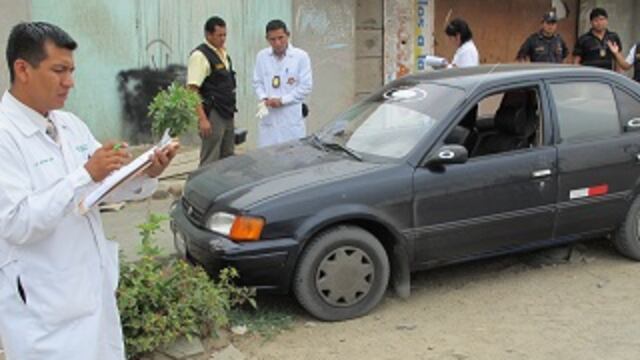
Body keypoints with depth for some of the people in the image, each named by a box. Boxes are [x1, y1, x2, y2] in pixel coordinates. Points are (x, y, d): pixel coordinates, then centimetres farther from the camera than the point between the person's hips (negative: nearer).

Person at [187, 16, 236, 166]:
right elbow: (192, 90, -18)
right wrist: (202, 119, -24)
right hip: (212, 115, -8)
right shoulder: (200, 55, -13)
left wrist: (231, 110, 18)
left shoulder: (223, 53, 13)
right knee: (210, 162, -4)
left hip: (227, 114, 9)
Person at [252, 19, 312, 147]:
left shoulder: (301, 56, -4)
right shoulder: (262, 56, 6)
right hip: (268, 117, 3)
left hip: (292, 118, -3)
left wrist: (282, 100, -11)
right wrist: (264, 98, -9)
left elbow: (306, 86, -6)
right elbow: (257, 82, 11)